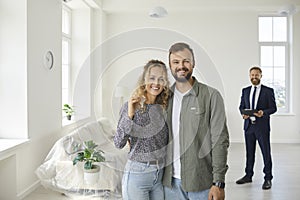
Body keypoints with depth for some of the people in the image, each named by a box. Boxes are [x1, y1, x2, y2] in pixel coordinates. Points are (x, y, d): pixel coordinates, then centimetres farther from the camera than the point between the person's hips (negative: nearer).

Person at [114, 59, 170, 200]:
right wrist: (129, 116, -23)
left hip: (161, 174, 5)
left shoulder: (164, 107, 3)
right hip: (137, 174, -4)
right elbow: (118, 143, -14)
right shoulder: (131, 106, -9)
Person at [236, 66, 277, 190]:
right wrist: (243, 113, -8)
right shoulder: (245, 91, 11)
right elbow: (241, 106, 14)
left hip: (262, 126, -4)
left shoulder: (268, 91, -1)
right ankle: (248, 176, 25)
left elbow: (273, 108, -2)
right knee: (249, 152, 13)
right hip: (248, 125, 4)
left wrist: (263, 112, -20)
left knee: (266, 152, 1)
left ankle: (268, 178, 12)